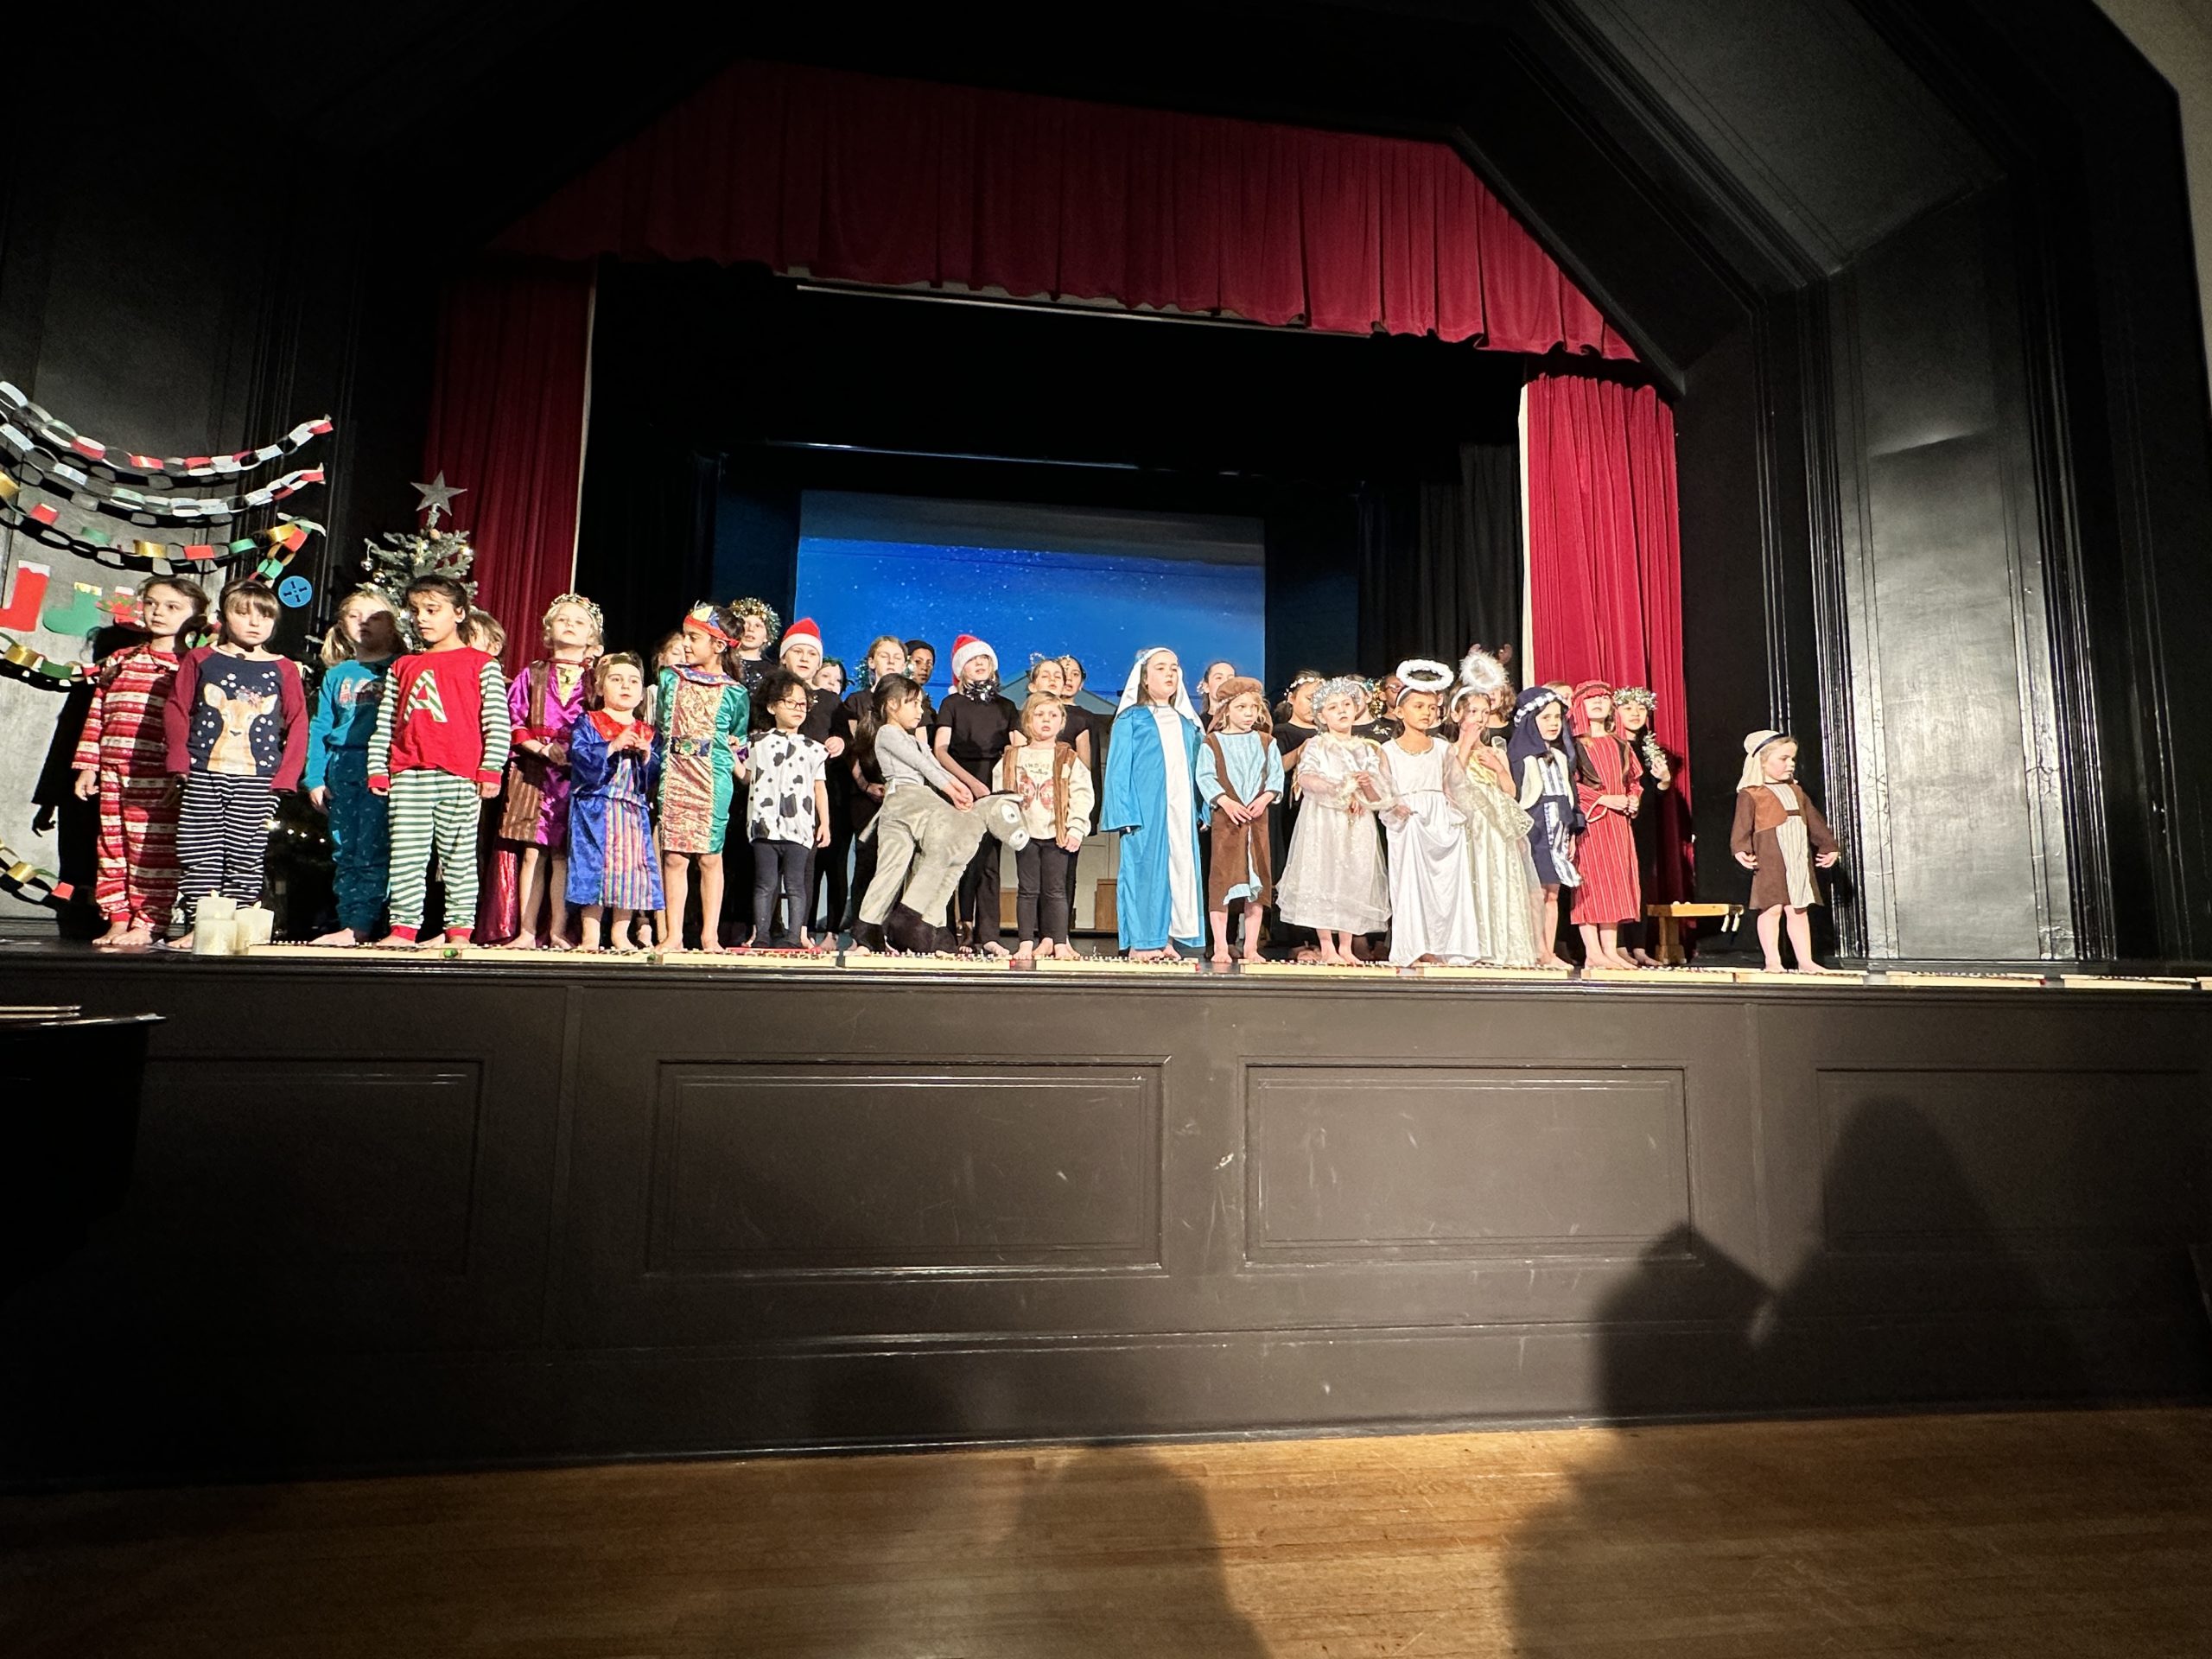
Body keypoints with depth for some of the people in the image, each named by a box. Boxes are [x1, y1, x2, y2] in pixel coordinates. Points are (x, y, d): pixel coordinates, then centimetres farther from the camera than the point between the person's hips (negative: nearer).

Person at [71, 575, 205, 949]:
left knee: (154, 853, -3)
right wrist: (87, 766, 13)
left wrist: (181, 774, -14)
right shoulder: (119, 661, 15)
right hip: (113, 774, 6)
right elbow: (96, 718, 17)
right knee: (112, 848, 10)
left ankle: (147, 925, 5)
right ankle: (118, 921, 18)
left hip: (160, 778, -6)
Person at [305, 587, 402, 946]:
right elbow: (319, 727, 16)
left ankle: (360, 927, -7)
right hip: (342, 767, 5)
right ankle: (349, 925, 12)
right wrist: (315, 777, 7)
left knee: (372, 852, -8)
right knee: (344, 854, 7)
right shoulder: (337, 674, 17)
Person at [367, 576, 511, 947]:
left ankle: (459, 929, 7)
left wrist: (491, 771, -8)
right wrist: (378, 771, 9)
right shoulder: (403, 667, 18)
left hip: (460, 777, -4)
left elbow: (497, 722, 0)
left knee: (459, 857, 2)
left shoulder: (482, 664, 6)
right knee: (406, 857, 4)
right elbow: (384, 724, 17)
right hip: (407, 777, 4)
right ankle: (403, 927, 9)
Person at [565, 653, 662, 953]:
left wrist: (646, 755, -8)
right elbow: (580, 760, -12)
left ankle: (620, 933, 14)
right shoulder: (588, 724, 3)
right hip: (596, 809, -4)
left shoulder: (646, 732, 14)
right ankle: (591, 935, 3)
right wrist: (613, 746, -18)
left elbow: (654, 776, 10)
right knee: (595, 866, -6)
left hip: (634, 812, 4)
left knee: (632, 868, 3)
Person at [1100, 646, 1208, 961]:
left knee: (1180, 870, 2)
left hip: (1181, 813, 5)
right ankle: (1142, 942, 3)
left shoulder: (1187, 723, 16)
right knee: (1145, 870, -5)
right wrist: (1125, 814, -12)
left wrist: (1202, 811, 9)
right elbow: (1118, 770, -3)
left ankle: (1167, 940, 11)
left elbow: (1195, 770, 17)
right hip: (1146, 811, -5)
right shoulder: (1131, 720, 2)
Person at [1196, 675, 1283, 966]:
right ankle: (1220, 947, 3)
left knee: (1258, 880, 5)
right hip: (1225, 818, -3)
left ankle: (1251, 947, 13)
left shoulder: (1266, 742, 10)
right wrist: (1226, 802, -17)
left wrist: (1265, 798, -12)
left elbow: (1276, 776, 5)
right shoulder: (1212, 743, 1)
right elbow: (1206, 778, -6)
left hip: (1257, 818, 3)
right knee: (1222, 879, -4)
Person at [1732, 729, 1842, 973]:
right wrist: (1742, 849, -28)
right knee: (1772, 907, -4)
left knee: (1798, 910, 9)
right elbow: (1743, 825, -14)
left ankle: (1805, 961, 14)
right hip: (1770, 861, -6)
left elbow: (1815, 821, 24)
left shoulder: (1796, 791, 18)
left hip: (1799, 860, 7)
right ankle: (1773, 961, 3)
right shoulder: (1751, 794, -4)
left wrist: (1829, 846, 23)